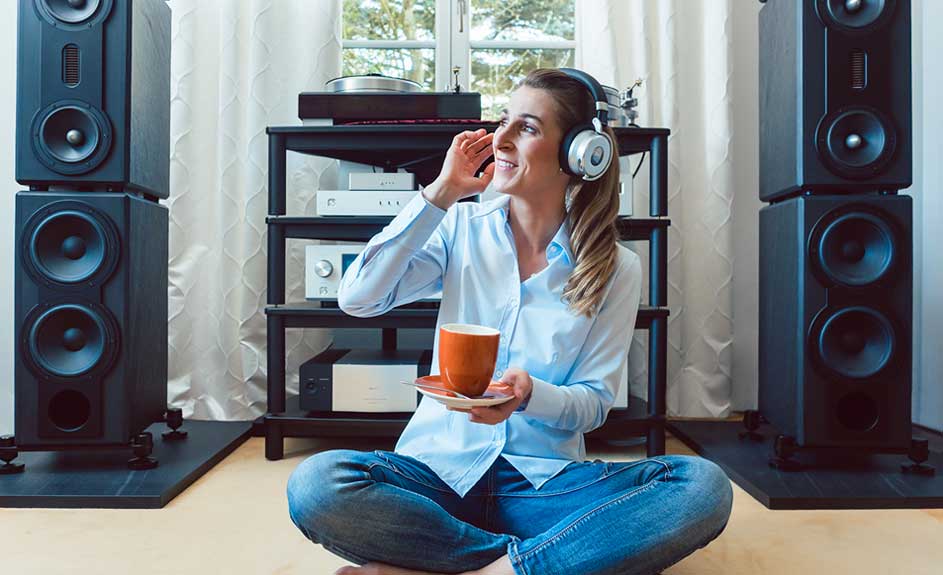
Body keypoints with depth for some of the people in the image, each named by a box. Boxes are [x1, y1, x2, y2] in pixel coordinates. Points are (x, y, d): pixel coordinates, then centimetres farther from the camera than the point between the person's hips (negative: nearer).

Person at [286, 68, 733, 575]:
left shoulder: (616, 269, 0)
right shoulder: (461, 228, 3)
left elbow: (594, 404, 0)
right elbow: (356, 299, -9)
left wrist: (530, 394, -23)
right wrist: (440, 194, -9)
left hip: (545, 480, 1)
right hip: (440, 468, 0)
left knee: (704, 487, -25)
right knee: (315, 484, -29)